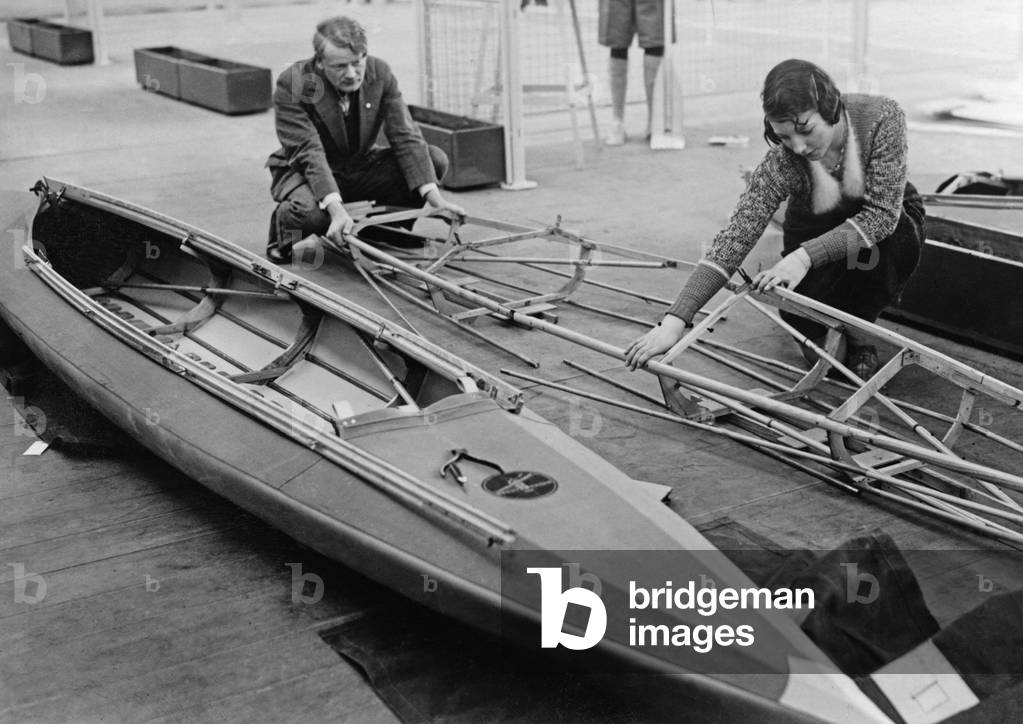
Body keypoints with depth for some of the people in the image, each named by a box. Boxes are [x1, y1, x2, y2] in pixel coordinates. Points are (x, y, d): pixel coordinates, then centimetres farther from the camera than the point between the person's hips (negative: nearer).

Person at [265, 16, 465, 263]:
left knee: (435, 159, -16)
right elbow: (309, 152, -32)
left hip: (362, 166, 5)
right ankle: (283, 236, -1)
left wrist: (435, 197, -29)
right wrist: (336, 208, -47)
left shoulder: (379, 73, -12)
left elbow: (405, 136, -16)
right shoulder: (291, 87, -24)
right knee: (310, 211, -41)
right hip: (305, 172, -4)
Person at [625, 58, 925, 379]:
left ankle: (858, 332, -6)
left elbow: (883, 212, -33)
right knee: (803, 320, -26)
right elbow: (736, 236, -35)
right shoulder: (781, 163, -29)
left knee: (895, 242, -35)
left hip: (885, 219, 0)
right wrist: (675, 321, -45)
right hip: (813, 231, 0)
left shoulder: (882, 117, -31)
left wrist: (806, 256, -45)